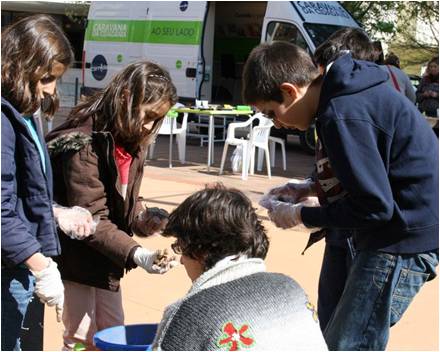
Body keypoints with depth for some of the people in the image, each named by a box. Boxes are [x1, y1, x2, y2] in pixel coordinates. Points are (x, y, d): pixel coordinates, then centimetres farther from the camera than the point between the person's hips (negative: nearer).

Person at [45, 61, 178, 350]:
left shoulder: (132, 144, 4)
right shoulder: (83, 144, -23)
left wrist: (145, 219, -8)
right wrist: (136, 254, -38)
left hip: (106, 262, 8)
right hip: (77, 258, -8)